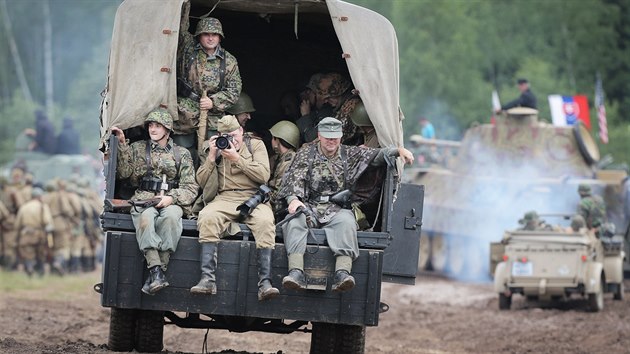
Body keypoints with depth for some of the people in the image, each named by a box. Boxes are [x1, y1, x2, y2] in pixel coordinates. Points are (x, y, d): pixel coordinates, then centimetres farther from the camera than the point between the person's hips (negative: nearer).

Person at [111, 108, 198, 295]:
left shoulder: (182, 154, 16)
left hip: (171, 202, 0)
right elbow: (124, 172, 6)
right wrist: (122, 145, -2)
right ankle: (156, 271, -47)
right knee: (146, 217, -37)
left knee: (170, 216, -38)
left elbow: (190, 188, 9)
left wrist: (171, 198, -9)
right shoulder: (138, 148, 20)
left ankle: (157, 271, -39)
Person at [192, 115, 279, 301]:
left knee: (265, 222, -35)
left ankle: (265, 282, -40)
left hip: (254, 197, -1)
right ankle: (207, 279, -38)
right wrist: (212, 156, -2)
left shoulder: (256, 145, 11)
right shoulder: (217, 149, 17)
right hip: (226, 198, 1)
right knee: (207, 217, -32)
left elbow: (264, 175, -4)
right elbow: (202, 181, 10)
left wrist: (237, 158, -10)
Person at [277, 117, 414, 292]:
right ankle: (296, 272, -49)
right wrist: (293, 199, -18)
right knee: (295, 220, -34)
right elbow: (295, 178, 1)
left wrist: (398, 150, -4)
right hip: (309, 206, 0)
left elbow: (376, 155, 13)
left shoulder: (350, 154, 18)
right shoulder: (306, 153, 14)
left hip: (338, 209, 0)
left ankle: (342, 273, -52)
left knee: (346, 222, -35)